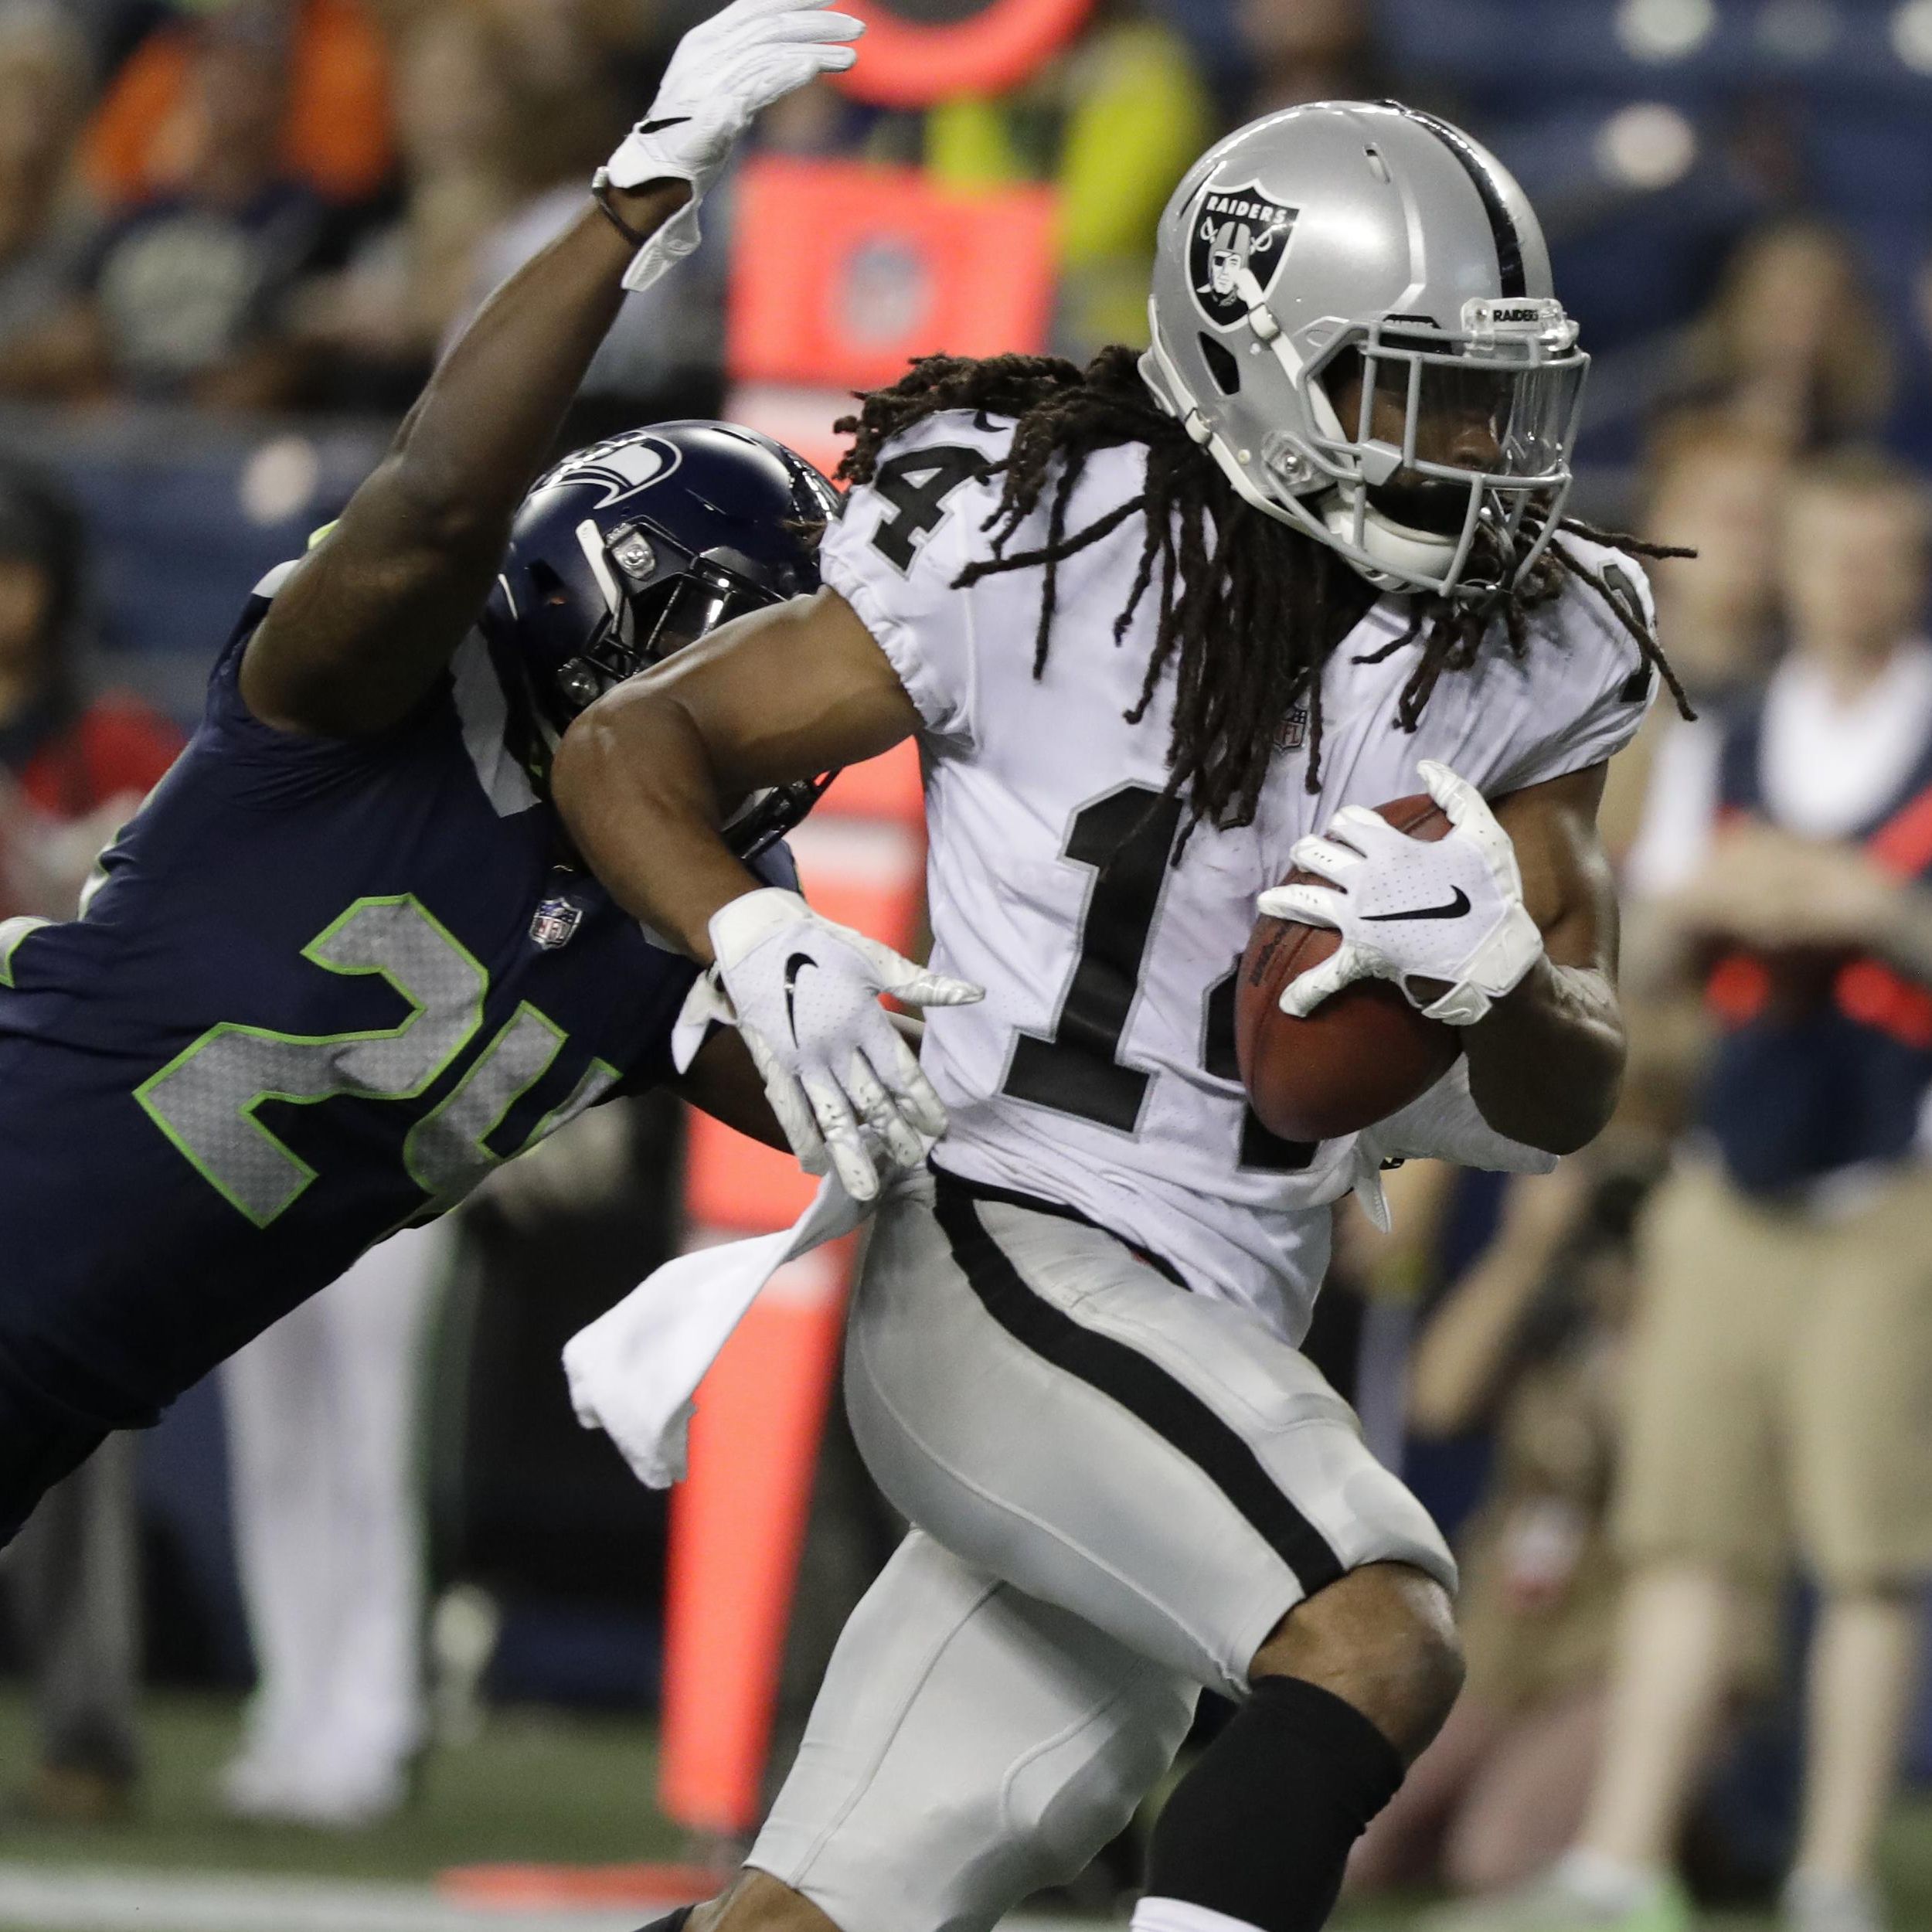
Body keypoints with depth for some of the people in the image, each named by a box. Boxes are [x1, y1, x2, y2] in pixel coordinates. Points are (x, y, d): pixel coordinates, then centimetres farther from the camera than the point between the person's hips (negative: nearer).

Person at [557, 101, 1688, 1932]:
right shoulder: (1040, 551, -8)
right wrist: (760, 948, -20)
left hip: (1214, 1357, 6)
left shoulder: (1524, 662, 5)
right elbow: (628, 747, 0)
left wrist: (1494, 964, -19)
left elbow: (1567, 1096, 5)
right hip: (1000, 1276, -6)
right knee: (1380, 1636, -29)